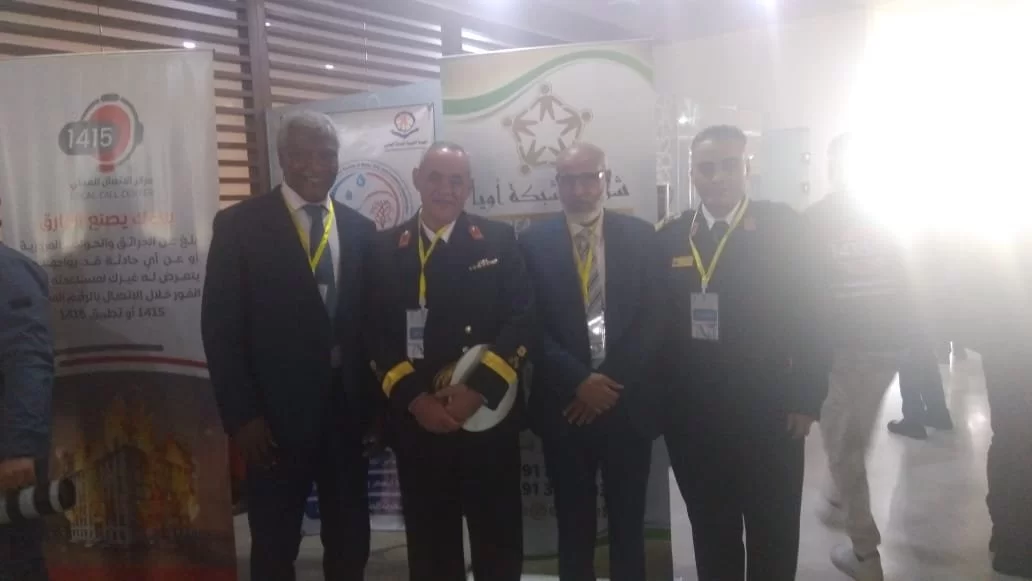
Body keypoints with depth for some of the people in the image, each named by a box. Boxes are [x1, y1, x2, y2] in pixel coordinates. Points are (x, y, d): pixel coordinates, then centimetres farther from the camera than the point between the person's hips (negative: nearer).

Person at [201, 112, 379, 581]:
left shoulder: (360, 230, 7)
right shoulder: (239, 224, -4)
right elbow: (220, 326, -7)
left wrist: (376, 404, 5)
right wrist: (241, 415, -12)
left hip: (347, 410, 3)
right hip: (277, 414, -3)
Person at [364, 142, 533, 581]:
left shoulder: (499, 240, 4)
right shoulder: (386, 249, 6)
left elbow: (522, 321, -4)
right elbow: (377, 335, 1)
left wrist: (478, 389, -14)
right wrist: (413, 398, -11)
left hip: (489, 415, -1)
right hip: (416, 420, 1)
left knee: (498, 537, 10)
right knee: (429, 541, 12)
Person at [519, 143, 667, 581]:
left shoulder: (641, 236, 3)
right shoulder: (534, 242, 1)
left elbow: (654, 319, -3)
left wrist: (611, 382, -11)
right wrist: (579, 381, -14)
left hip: (628, 404, 1)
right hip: (564, 406, 0)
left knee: (628, 523, 12)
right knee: (574, 525, 12)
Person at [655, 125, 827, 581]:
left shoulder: (784, 227, -3)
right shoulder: (668, 237, 4)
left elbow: (806, 316, -5)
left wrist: (806, 399, -9)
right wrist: (659, 401, 0)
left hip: (769, 413, -2)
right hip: (692, 418, 2)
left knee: (774, 540, 13)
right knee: (711, 539, 15)